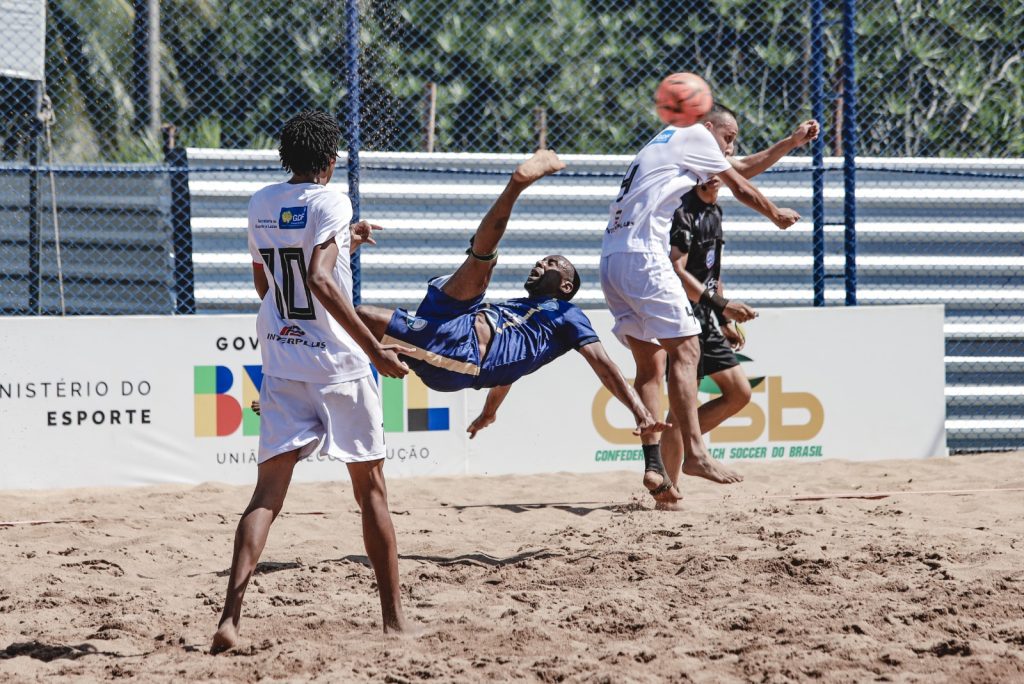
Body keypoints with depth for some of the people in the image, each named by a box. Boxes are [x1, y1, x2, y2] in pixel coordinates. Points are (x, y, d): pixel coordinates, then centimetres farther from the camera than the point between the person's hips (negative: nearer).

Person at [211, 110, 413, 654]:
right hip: (337, 364, -4)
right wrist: (374, 348, -21)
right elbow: (321, 281, -22)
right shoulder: (329, 202, -9)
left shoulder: (261, 205, 10)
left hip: (280, 360, 5)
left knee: (269, 491, -1)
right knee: (371, 487, 9)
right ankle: (394, 618, 13)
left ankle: (231, 614, -19)